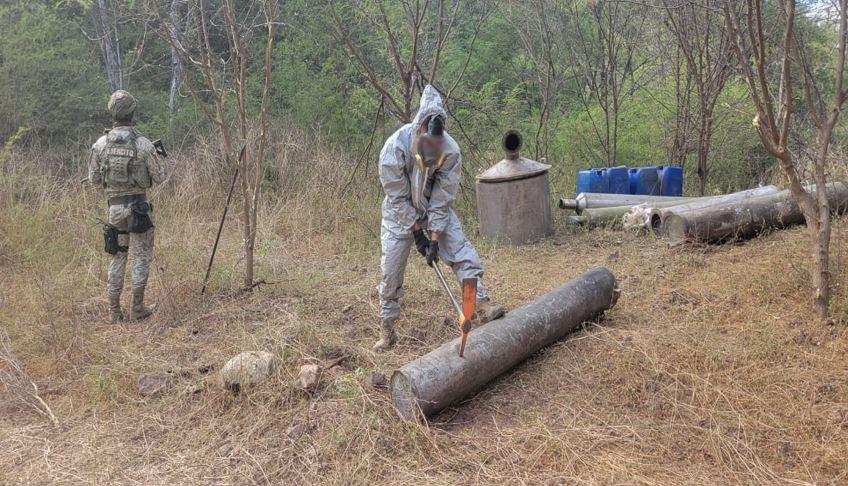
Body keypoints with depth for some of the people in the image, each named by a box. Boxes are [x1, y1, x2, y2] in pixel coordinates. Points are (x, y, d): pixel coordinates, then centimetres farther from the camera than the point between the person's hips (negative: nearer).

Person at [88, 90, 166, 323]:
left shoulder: (100, 144, -3)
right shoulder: (143, 144, -13)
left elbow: (94, 179, 5)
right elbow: (159, 177, -6)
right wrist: (156, 156, 12)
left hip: (114, 206, 3)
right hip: (138, 206, -3)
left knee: (117, 256, 14)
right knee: (141, 256, 8)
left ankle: (114, 311, 17)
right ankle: (137, 309, 8)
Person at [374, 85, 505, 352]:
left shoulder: (450, 151, -24)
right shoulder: (394, 148, -29)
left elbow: (443, 199, -18)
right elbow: (398, 197, -20)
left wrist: (435, 239, -20)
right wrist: (417, 232, -16)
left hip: (436, 209, 2)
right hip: (401, 213, -1)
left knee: (461, 250, -15)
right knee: (391, 268, -1)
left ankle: (482, 305, -13)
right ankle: (387, 331, 13)